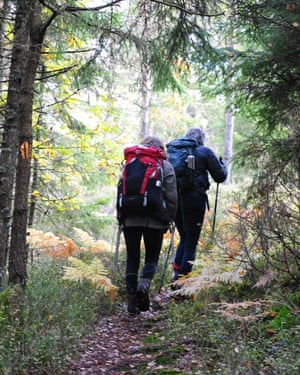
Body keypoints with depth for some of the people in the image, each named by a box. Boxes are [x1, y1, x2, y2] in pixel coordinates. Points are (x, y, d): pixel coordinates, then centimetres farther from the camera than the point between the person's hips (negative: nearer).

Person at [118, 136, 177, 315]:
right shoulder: (166, 167, 4)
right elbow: (171, 197, -1)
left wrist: (121, 218, 14)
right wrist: (168, 221, 8)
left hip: (130, 219, 2)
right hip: (154, 220, -2)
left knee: (132, 258, 8)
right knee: (152, 257, 10)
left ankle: (132, 300, 6)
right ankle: (144, 283, -18)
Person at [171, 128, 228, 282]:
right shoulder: (205, 152, 3)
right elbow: (220, 176, 3)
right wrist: (223, 166, 23)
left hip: (175, 198, 5)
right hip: (195, 199, -5)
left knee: (184, 238, 20)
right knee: (191, 242, 3)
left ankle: (176, 272, 7)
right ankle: (183, 277, -1)